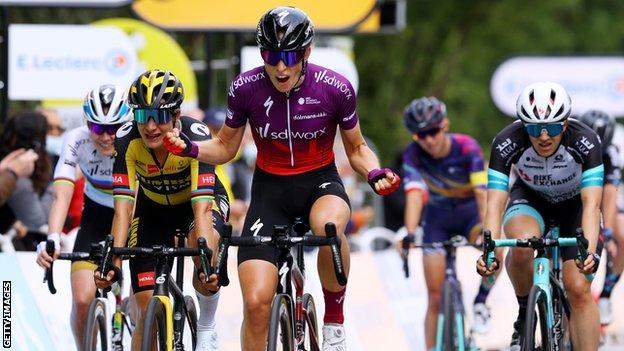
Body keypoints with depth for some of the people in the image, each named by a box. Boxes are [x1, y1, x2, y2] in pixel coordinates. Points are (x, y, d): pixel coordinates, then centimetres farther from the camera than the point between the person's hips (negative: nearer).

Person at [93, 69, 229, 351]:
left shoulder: (196, 137, -34)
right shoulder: (126, 140, -28)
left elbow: (202, 207, -41)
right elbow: (123, 207, -32)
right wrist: (114, 260, -46)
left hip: (198, 200, -2)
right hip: (154, 208, 2)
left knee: (202, 239, -37)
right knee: (148, 309, -10)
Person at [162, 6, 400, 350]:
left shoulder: (335, 89, -15)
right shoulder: (245, 88, -13)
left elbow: (356, 148, 1)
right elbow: (226, 147, 3)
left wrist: (375, 173, -20)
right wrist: (191, 148, -16)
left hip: (320, 182, -1)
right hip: (270, 189, 1)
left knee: (328, 226, -39)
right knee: (256, 302, -14)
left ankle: (334, 318, -14)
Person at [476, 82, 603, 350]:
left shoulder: (586, 142, -33)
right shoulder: (507, 142, -31)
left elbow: (591, 204, -39)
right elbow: (495, 204, -35)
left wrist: (589, 250, -56)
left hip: (575, 204, 0)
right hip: (531, 198, 0)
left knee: (578, 289, -15)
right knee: (522, 244, -33)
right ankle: (525, 314, -8)